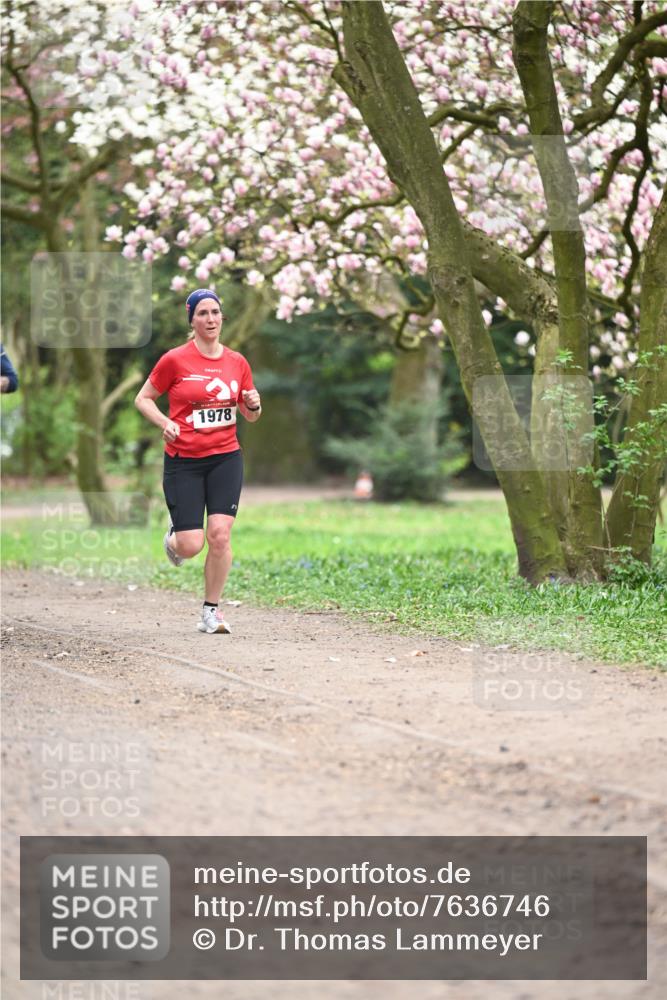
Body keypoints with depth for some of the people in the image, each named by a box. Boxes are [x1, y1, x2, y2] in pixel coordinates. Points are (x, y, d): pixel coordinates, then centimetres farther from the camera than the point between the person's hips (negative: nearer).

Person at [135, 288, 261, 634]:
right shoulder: (175, 360, -5)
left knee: (220, 534, -12)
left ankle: (211, 611, 2)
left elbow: (250, 415, 17)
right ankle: (173, 536, 32)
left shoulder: (237, 362, 6)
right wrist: (165, 423, -13)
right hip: (183, 461, -2)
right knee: (191, 546, -7)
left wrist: (254, 405, -6)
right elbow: (143, 399, 4)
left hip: (226, 458, 2)